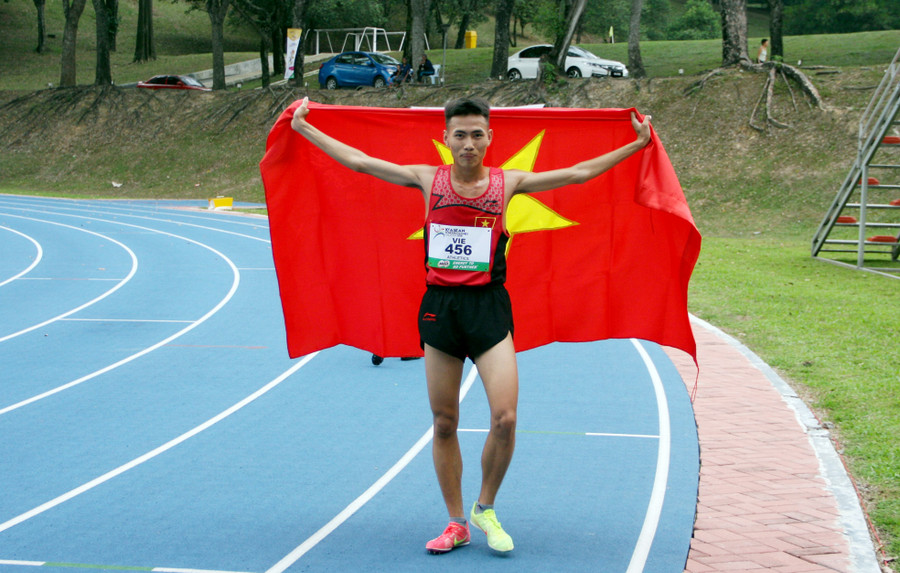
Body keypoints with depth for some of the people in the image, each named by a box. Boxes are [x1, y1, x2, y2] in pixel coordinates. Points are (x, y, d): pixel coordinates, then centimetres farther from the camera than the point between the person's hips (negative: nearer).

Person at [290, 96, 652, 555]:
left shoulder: (507, 183, 2)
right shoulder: (428, 180, 4)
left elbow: (579, 173, 6)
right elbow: (358, 161, 7)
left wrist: (637, 144, 4)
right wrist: (304, 129, 9)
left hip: (489, 306, -1)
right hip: (439, 306, 1)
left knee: (505, 418, -13)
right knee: (444, 424, 6)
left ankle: (485, 508, 12)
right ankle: (456, 524, 21)